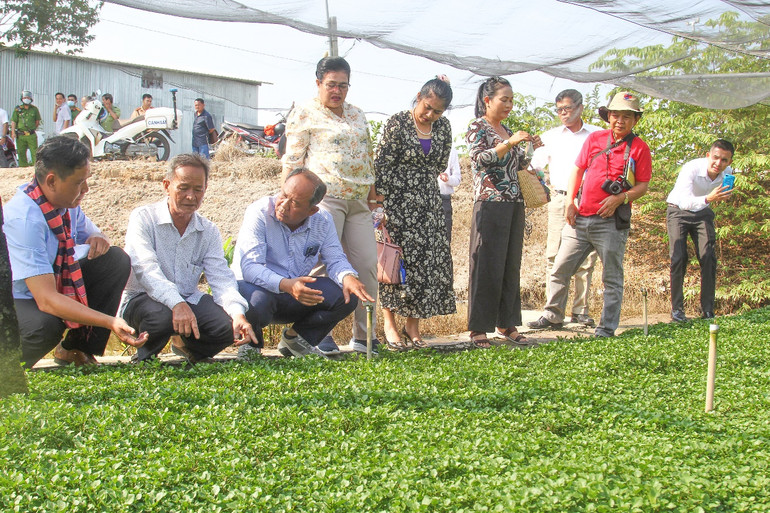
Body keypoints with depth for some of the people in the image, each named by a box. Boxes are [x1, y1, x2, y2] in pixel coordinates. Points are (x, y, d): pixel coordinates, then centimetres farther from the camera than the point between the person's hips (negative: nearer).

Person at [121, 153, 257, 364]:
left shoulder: (209, 231, 5)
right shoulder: (143, 218, -9)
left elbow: (221, 279, -7)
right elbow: (146, 269, -25)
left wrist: (238, 313, -29)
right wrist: (177, 304, -42)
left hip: (189, 300, 4)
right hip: (141, 299, -4)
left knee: (227, 326, -22)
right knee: (163, 317, -38)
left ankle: (188, 346, 13)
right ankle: (145, 357, -2)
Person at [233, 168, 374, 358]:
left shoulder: (323, 221, -3)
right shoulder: (259, 212, -18)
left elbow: (335, 259, -1)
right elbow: (249, 267, -26)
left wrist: (347, 276, -27)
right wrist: (286, 285, -44)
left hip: (296, 294, 5)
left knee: (346, 296, -15)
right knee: (258, 299, -40)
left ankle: (296, 337, 9)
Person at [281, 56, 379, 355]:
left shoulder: (357, 115, 22)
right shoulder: (305, 114, 3)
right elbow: (292, 160, -1)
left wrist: (372, 191, 18)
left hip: (357, 201, 6)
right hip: (323, 197, -6)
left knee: (367, 263, 2)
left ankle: (363, 335, 11)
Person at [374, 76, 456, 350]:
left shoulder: (443, 127, 6)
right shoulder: (398, 122, -9)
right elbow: (382, 164, -11)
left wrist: (423, 182, 10)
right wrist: (381, 202, -14)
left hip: (428, 202, 5)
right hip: (397, 201, -5)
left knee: (429, 261, 1)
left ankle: (413, 324, 8)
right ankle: (389, 322, 3)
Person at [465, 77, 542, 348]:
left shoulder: (507, 130, 18)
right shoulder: (477, 127, -2)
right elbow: (479, 159, -17)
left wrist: (532, 150, 7)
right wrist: (510, 142, -23)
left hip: (515, 205, 7)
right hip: (490, 204, -7)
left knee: (511, 267, 8)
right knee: (487, 267, -6)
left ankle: (506, 323, 15)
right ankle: (479, 328, -1)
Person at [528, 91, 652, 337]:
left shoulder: (639, 148, 0)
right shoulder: (594, 138, 10)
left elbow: (642, 186, 0)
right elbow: (577, 170, 15)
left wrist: (619, 198, -17)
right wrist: (570, 202, 4)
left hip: (611, 222, -4)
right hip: (580, 217, 4)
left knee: (612, 277, 2)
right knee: (560, 268, 8)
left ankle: (607, 327, 10)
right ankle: (553, 315, 23)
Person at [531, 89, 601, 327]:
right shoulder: (550, 137, 16)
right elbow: (534, 167, 15)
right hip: (560, 200, 1)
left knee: (586, 259, -1)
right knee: (555, 256, -7)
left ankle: (581, 310, 6)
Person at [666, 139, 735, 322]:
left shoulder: (727, 173, -14)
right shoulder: (691, 169, -31)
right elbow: (684, 202, -44)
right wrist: (708, 199, -56)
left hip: (703, 213, 4)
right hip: (678, 211, -4)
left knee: (708, 257, -10)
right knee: (678, 258, -15)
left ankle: (708, 310, -4)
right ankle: (676, 309, -6)